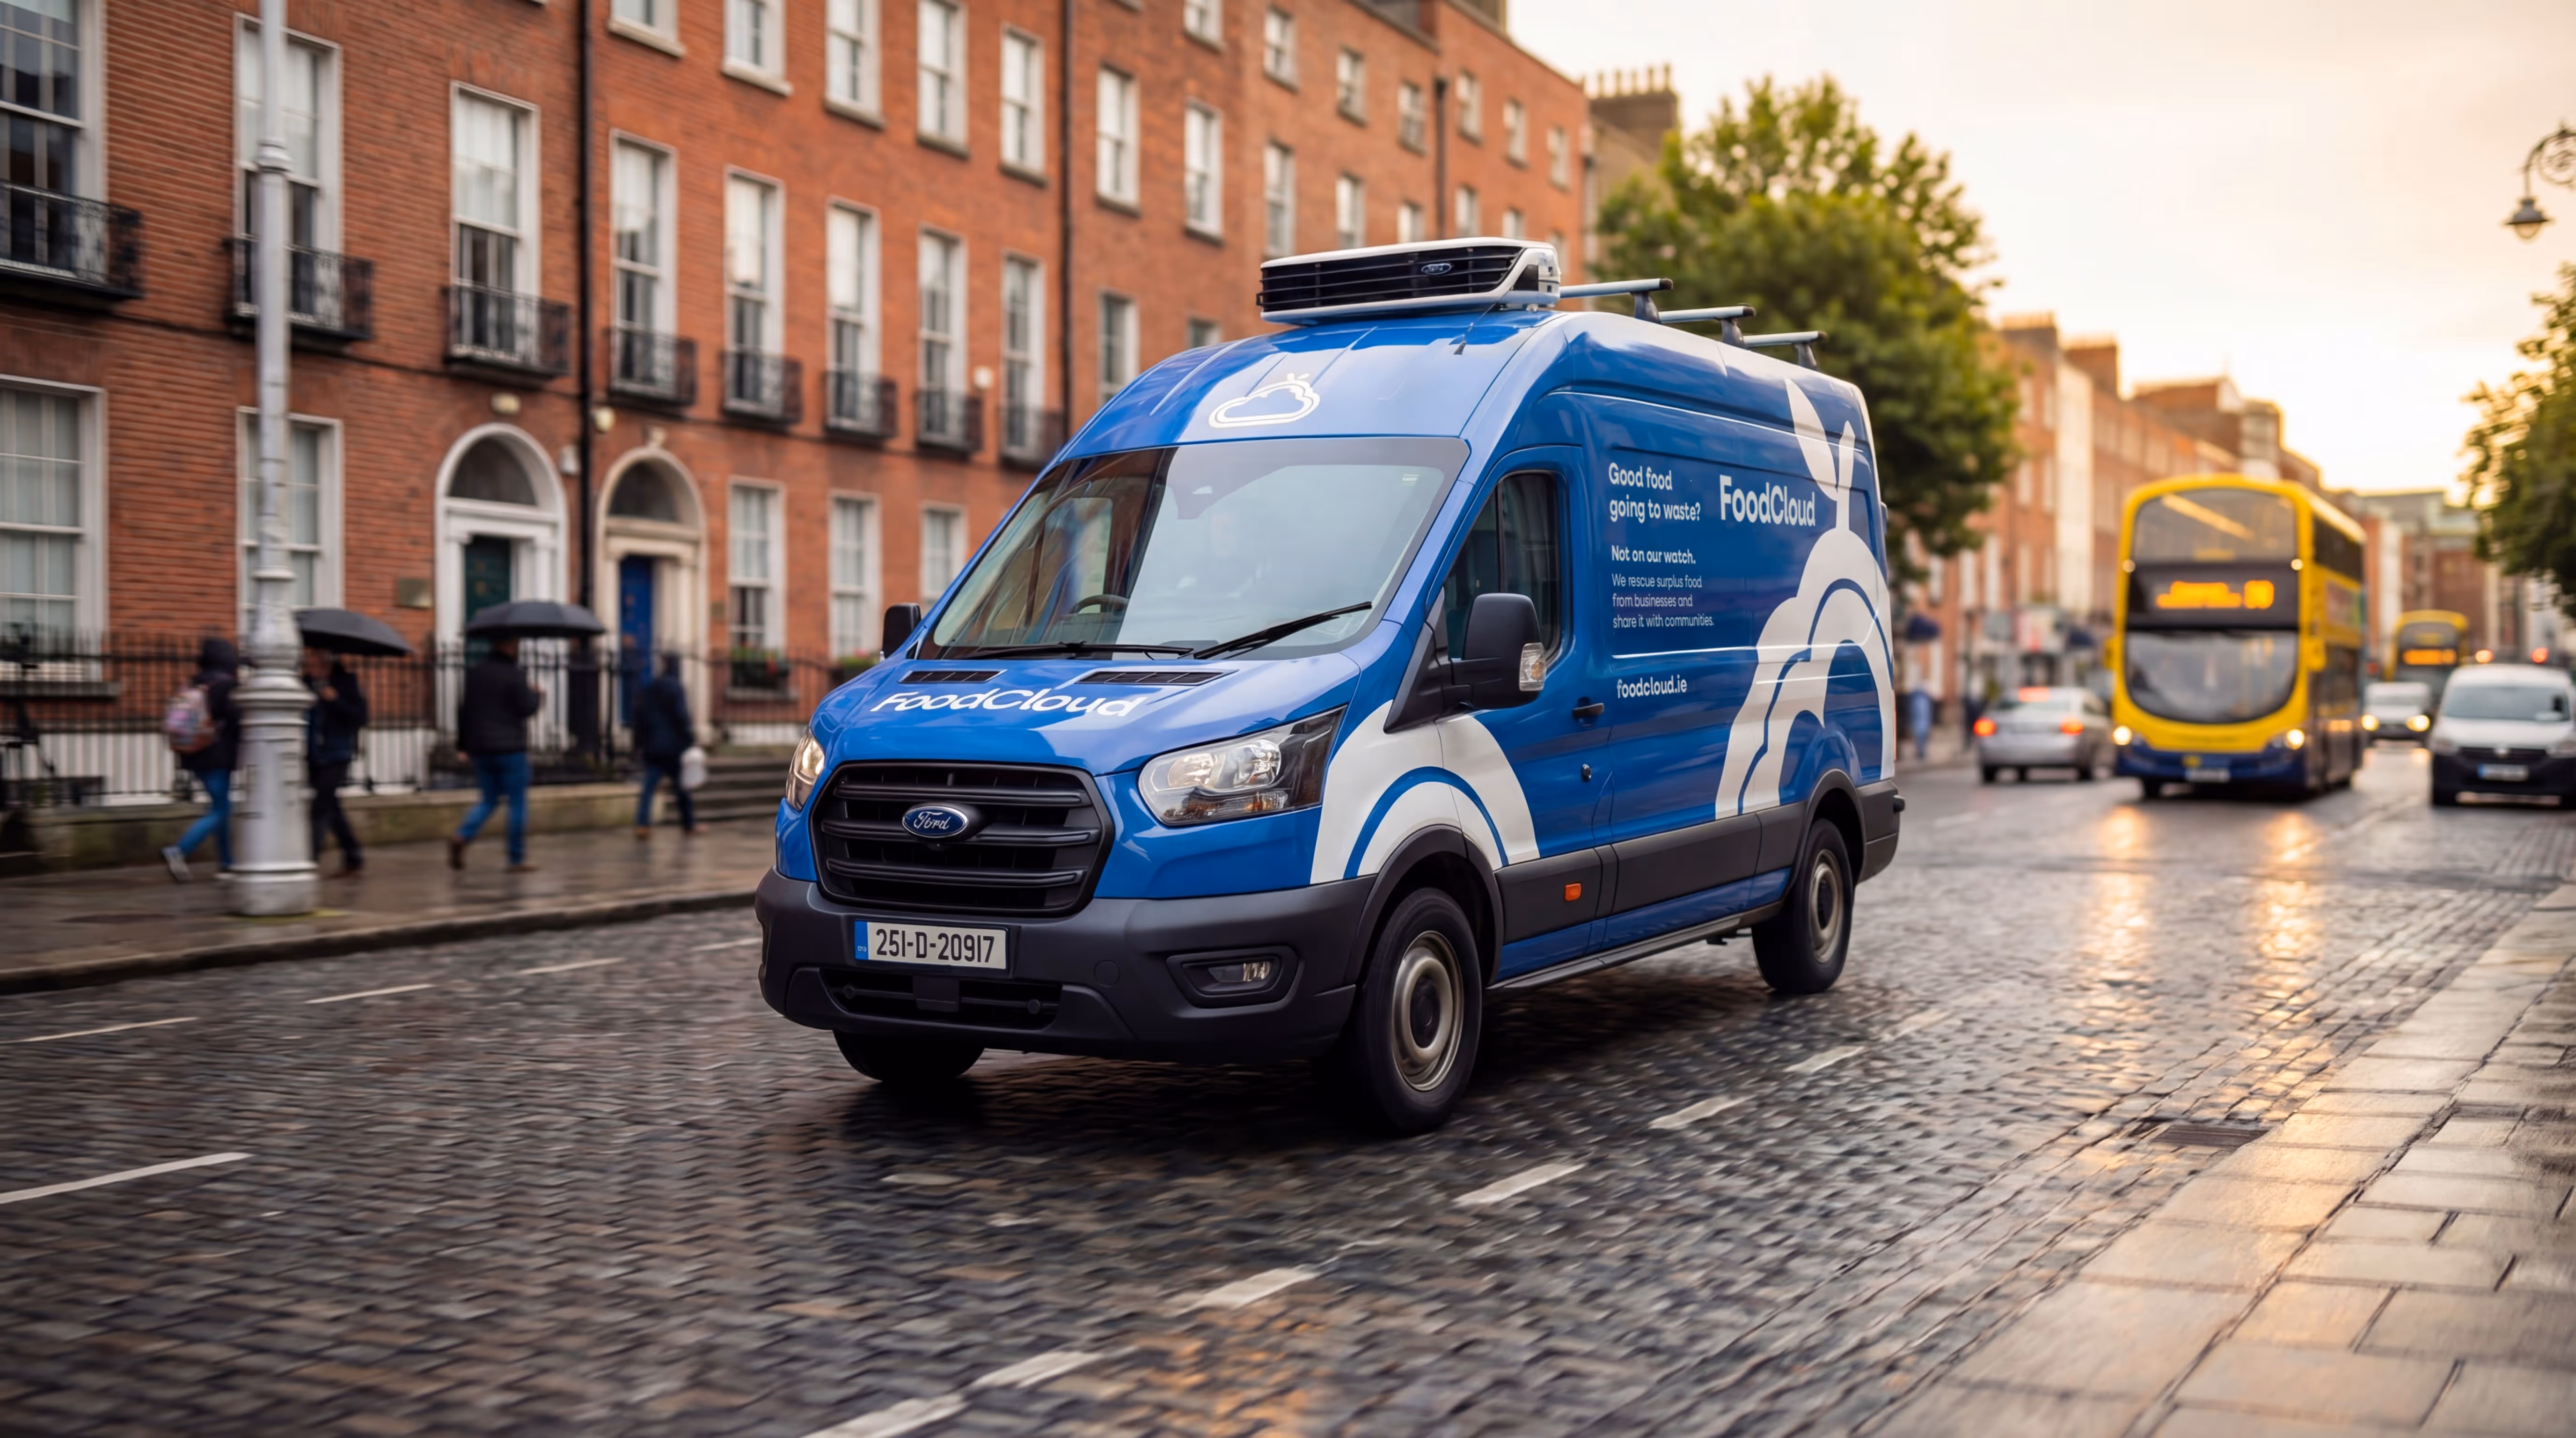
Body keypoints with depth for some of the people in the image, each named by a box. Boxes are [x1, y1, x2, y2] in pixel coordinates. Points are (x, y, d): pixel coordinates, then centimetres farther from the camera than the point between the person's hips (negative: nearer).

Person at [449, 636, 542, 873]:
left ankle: (462, 836, -10)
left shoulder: (474, 673, 9)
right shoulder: (513, 675, -11)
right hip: (510, 747, -6)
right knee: (518, 803, 3)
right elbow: (526, 708, -11)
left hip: (480, 749, 6)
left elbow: (464, 709, 10)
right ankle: (518, 859, 3)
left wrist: (462, 746, 14)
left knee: (490, 800, 15)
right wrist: (538, 695, 10)